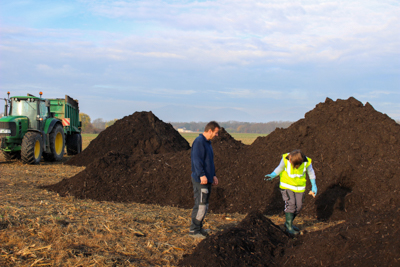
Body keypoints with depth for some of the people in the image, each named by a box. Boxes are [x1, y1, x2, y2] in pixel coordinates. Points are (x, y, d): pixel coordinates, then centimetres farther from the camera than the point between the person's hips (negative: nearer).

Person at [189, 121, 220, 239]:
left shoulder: (208, 143, 18)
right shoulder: (199, 141, -13)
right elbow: (197, 160, -22)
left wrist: (213, 175, 22)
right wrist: (202, 175, -29)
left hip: (207, 180, 10)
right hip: (200, 180, -10)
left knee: (204, 204, 14)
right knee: (200, 205, -8)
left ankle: (199, 228, 23)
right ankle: (193, 230, -1)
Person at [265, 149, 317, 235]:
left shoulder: (306, 162, -24)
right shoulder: (286, 159, -29)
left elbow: (311, 172, -3)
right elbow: (280, 168, -9)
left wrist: (314, 186, 0)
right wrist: (272, 175, -24)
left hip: (299, 186, 3)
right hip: (286, 185, -3)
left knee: (298, 206, 5)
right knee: (290, 203, -16)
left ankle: (288, 223, 28)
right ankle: (289, 227, -4)